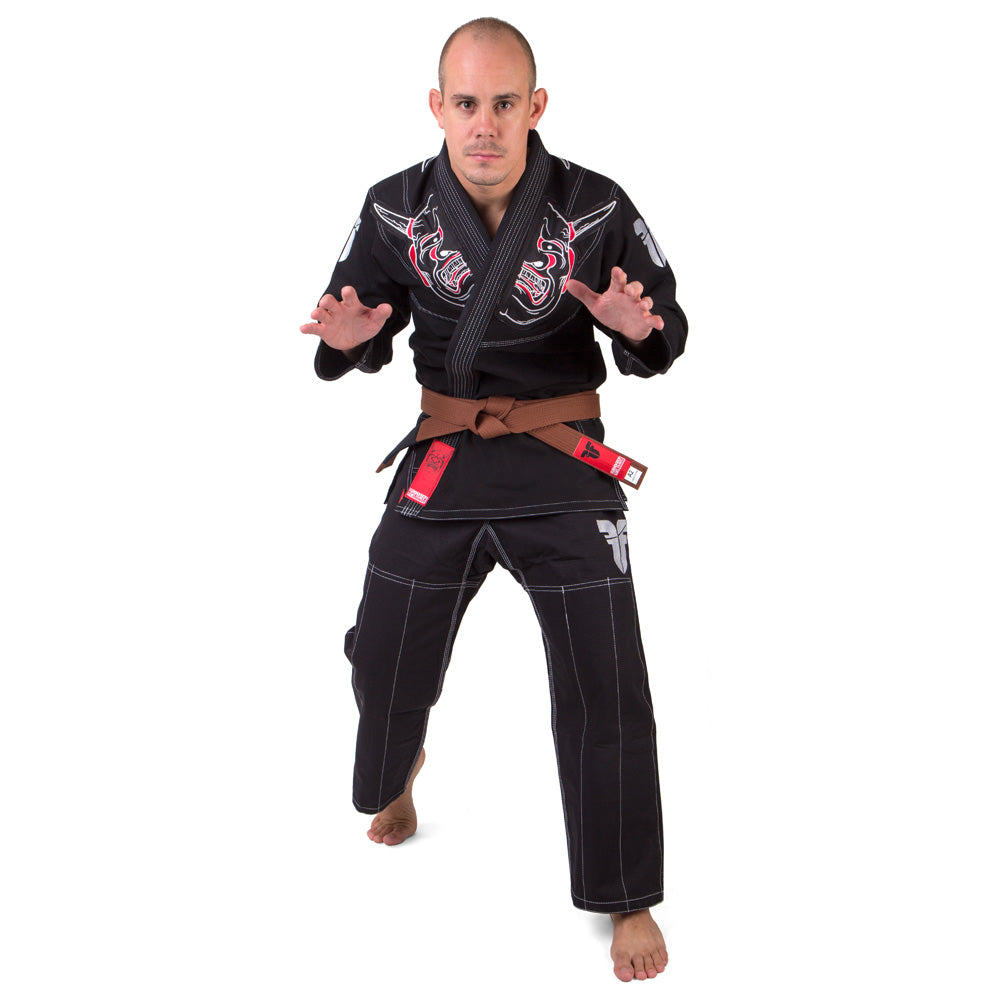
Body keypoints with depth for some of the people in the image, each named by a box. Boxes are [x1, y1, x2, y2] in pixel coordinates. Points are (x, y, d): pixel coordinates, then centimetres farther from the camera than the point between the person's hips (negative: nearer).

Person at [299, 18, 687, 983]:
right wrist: (348, 340, -18)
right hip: (443, 459, 2)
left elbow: (667, 331, -1)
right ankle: (397, 770, 52)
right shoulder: (395, 211, -6)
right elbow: (363, 326, 6)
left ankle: (627, 901, 15)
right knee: (385, 657, 14)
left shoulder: (596, 210, -11)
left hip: (564, 463, -2)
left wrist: (638, 327, -25)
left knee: (604, 691, -3)